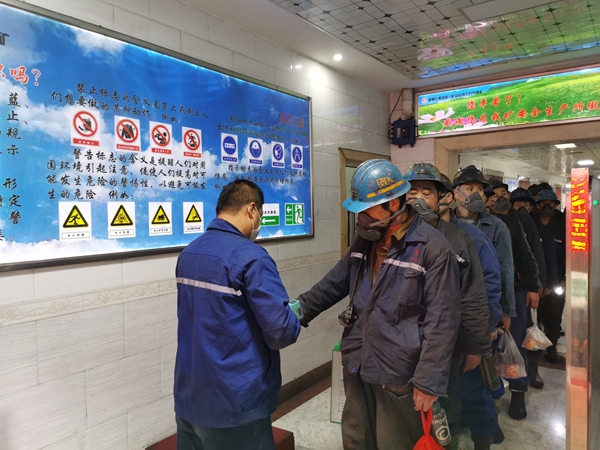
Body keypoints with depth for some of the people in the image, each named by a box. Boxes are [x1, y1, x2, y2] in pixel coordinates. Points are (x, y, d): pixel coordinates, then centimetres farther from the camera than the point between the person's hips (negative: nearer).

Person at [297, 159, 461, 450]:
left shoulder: (433, 248, -17)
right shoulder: (365, 239, 5)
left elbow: (442, 320, -17)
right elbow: (337, 281, 15)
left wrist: (429, 381, -17)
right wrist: (301, 309, 5)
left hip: (399, 374, -6)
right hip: (356, 365, 7)